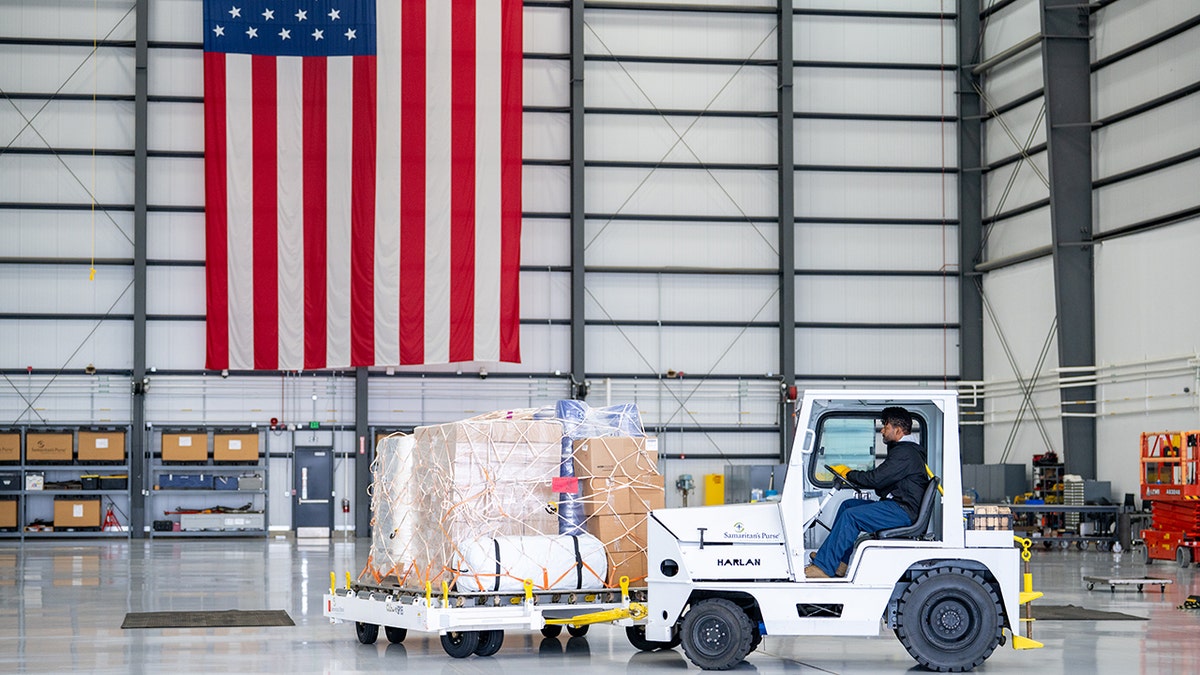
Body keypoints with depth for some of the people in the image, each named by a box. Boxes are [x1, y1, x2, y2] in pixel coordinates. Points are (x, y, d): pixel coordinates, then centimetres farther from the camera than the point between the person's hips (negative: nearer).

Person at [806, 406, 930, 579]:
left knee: (851, 515, -22)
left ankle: (823, 567, -22)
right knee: (848, 505, 11)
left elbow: (876, 479, -19)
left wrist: (848, 474, -6)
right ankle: (839, 564, 5)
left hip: (903, 511, -11)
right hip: (897, 507, 11)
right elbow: (881, 481, 20)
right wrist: (852, 477, 11)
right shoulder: (903, 450, 20)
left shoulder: (906, 453, -15)